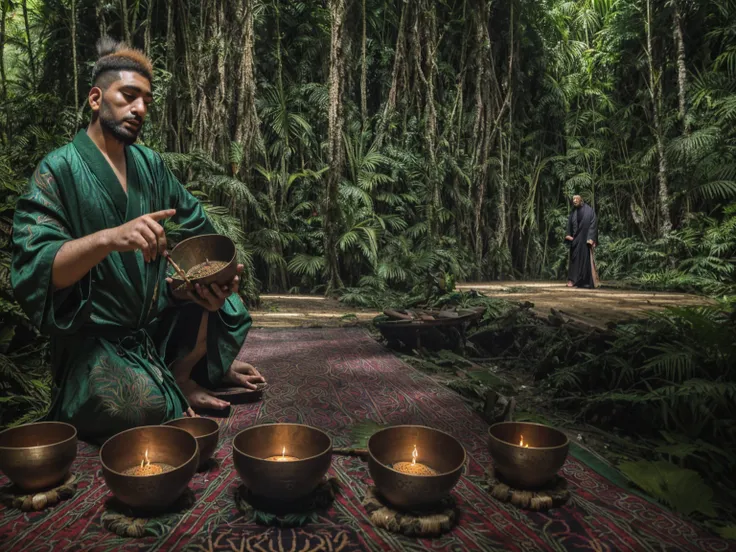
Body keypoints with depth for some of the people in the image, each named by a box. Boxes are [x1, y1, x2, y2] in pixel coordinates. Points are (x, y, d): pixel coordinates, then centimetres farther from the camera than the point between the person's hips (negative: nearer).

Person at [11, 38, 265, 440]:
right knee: (141, 405, -31)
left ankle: (184, 371, 5)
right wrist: (109, 239, -38)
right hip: (94, 337, -6)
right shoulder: (58, 170, -10)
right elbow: (32, 268, -20)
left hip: (158, 319, 6)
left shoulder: (150, 164, 6)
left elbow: (196, 226, 7)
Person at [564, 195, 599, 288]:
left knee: (586, 259, -3)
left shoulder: (589, 210, -2)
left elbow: (593, 223, -7)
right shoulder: (573, 212, 12)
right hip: (576, 240, 4)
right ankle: (572, 280, -3)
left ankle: (587, 281, 1)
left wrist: (591, 238, -16)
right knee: (574, 259, -1)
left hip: (586, 239, -4)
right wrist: (568, 235, -10)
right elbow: (569, 225, 9)